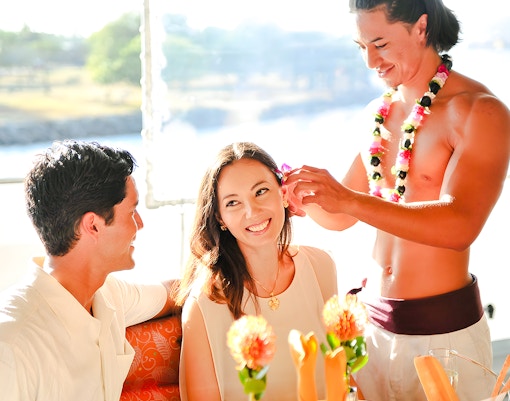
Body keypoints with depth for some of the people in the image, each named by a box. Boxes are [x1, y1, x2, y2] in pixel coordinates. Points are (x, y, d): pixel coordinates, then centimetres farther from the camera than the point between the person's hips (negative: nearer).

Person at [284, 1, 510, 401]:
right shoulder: (377, 113, 7)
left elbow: (459, 226, -26)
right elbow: (340, 217, 12)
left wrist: (350, 200, -33)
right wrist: (307, 197, -9)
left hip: (444, 327, -6)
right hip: (373, 322, 6)